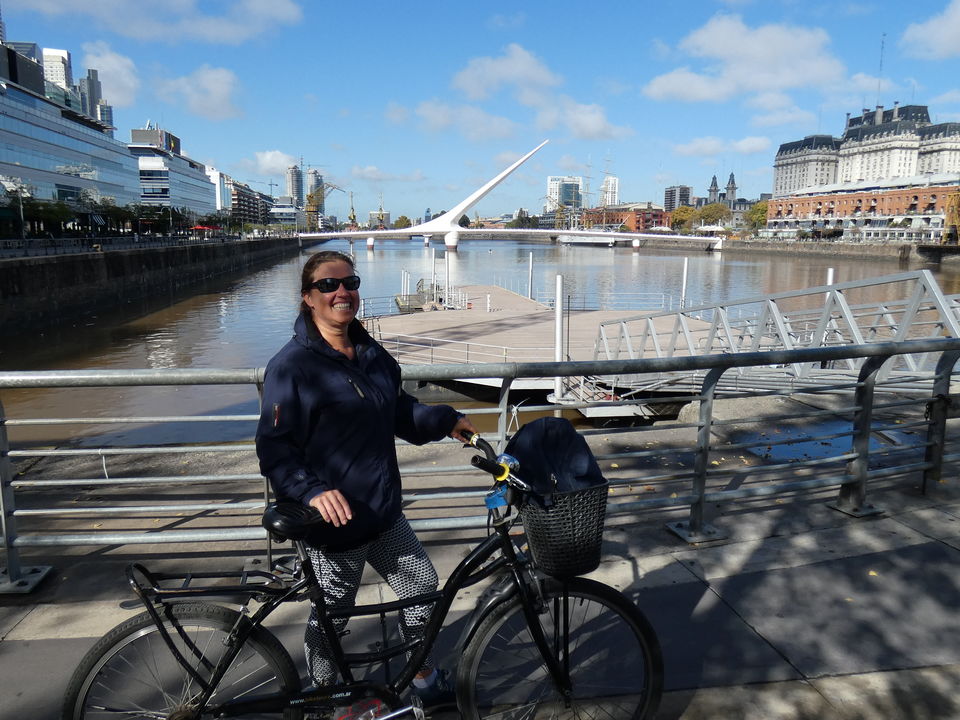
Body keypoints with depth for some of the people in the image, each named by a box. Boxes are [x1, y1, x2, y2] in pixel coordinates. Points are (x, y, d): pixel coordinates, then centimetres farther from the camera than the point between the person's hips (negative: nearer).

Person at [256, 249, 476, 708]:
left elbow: (398, 411, 19)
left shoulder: (371, 354, 5)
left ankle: (424, 678, 40)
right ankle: (323, 693, 41)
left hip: (382, 510, 7)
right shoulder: (292, 365, -16)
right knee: (332, 612, 12)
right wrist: (312, 490, -29)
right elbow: (274, 448, -16)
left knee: (422, 585, 17)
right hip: (333, 518, -7)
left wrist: (446, 420, 8)